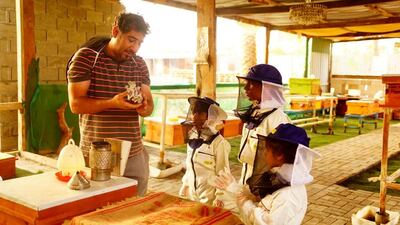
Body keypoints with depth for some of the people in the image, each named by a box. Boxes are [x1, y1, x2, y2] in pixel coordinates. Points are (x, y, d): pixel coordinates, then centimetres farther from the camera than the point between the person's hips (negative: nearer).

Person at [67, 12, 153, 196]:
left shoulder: (139, 64, 8)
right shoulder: (86, 57, -4)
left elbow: (149, 106, 9)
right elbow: (75, 104, -10)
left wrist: (144, 107, -14)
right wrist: (112, 103, -24)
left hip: (135, 154, 4)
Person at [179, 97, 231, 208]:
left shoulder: (218, 142, -15)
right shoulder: (192, 137, 3)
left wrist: (220, 197, -11)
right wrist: (184, 186, 15)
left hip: (209, 196, -6)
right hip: (191, 193, 6)